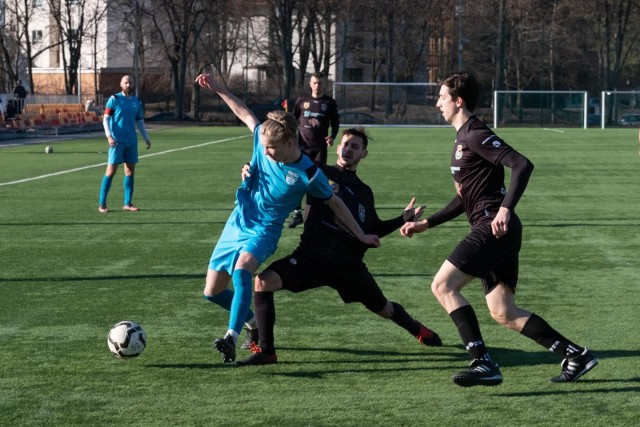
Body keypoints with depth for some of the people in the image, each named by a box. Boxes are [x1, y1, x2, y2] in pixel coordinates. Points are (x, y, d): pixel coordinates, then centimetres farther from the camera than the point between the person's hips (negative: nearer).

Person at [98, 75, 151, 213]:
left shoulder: (137, 102, 11)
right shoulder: (114, 99, -3)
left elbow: (140, 122, 18)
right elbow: (105, 119, -6)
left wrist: (146, 138, 10)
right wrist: (109, 136, -18)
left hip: (131, 141, 5)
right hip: (117, 141, -5)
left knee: (130, 171, 4)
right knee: (111, 171, -6)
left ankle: (127, 204, 11)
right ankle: (102, 204, -1)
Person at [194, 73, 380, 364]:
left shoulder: (308, 174, -17)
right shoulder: (262, 138, -8)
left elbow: (335, 203, -3)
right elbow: (245, 113, 10)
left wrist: (361, 235, 3)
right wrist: (217, 89, 10)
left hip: (264, 232, -5)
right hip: (236, 224, 5)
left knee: (242, 268, -37)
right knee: (212, 292, 5)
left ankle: (232, 337, -42)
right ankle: (255, 323, 31)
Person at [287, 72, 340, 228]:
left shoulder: (329, 102, 4)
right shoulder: (302, 100, 7)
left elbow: (335, 122, 8)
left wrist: (332, 137, -9)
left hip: (320, 148, -1)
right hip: (302, 147, 1)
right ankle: (297, 214, 6)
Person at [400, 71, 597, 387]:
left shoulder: (476, 135, -8)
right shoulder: (463, 138, 23)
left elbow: (522, 165, -21)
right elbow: (465, 199, 30)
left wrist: (505, 209, -31)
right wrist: (426, 224, 27)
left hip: (494, 227, -10)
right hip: (496, 232, 10)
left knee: (443, 285, -12)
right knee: (504, 314, 6)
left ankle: (483, 364, -17)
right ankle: (575, 355, 9)